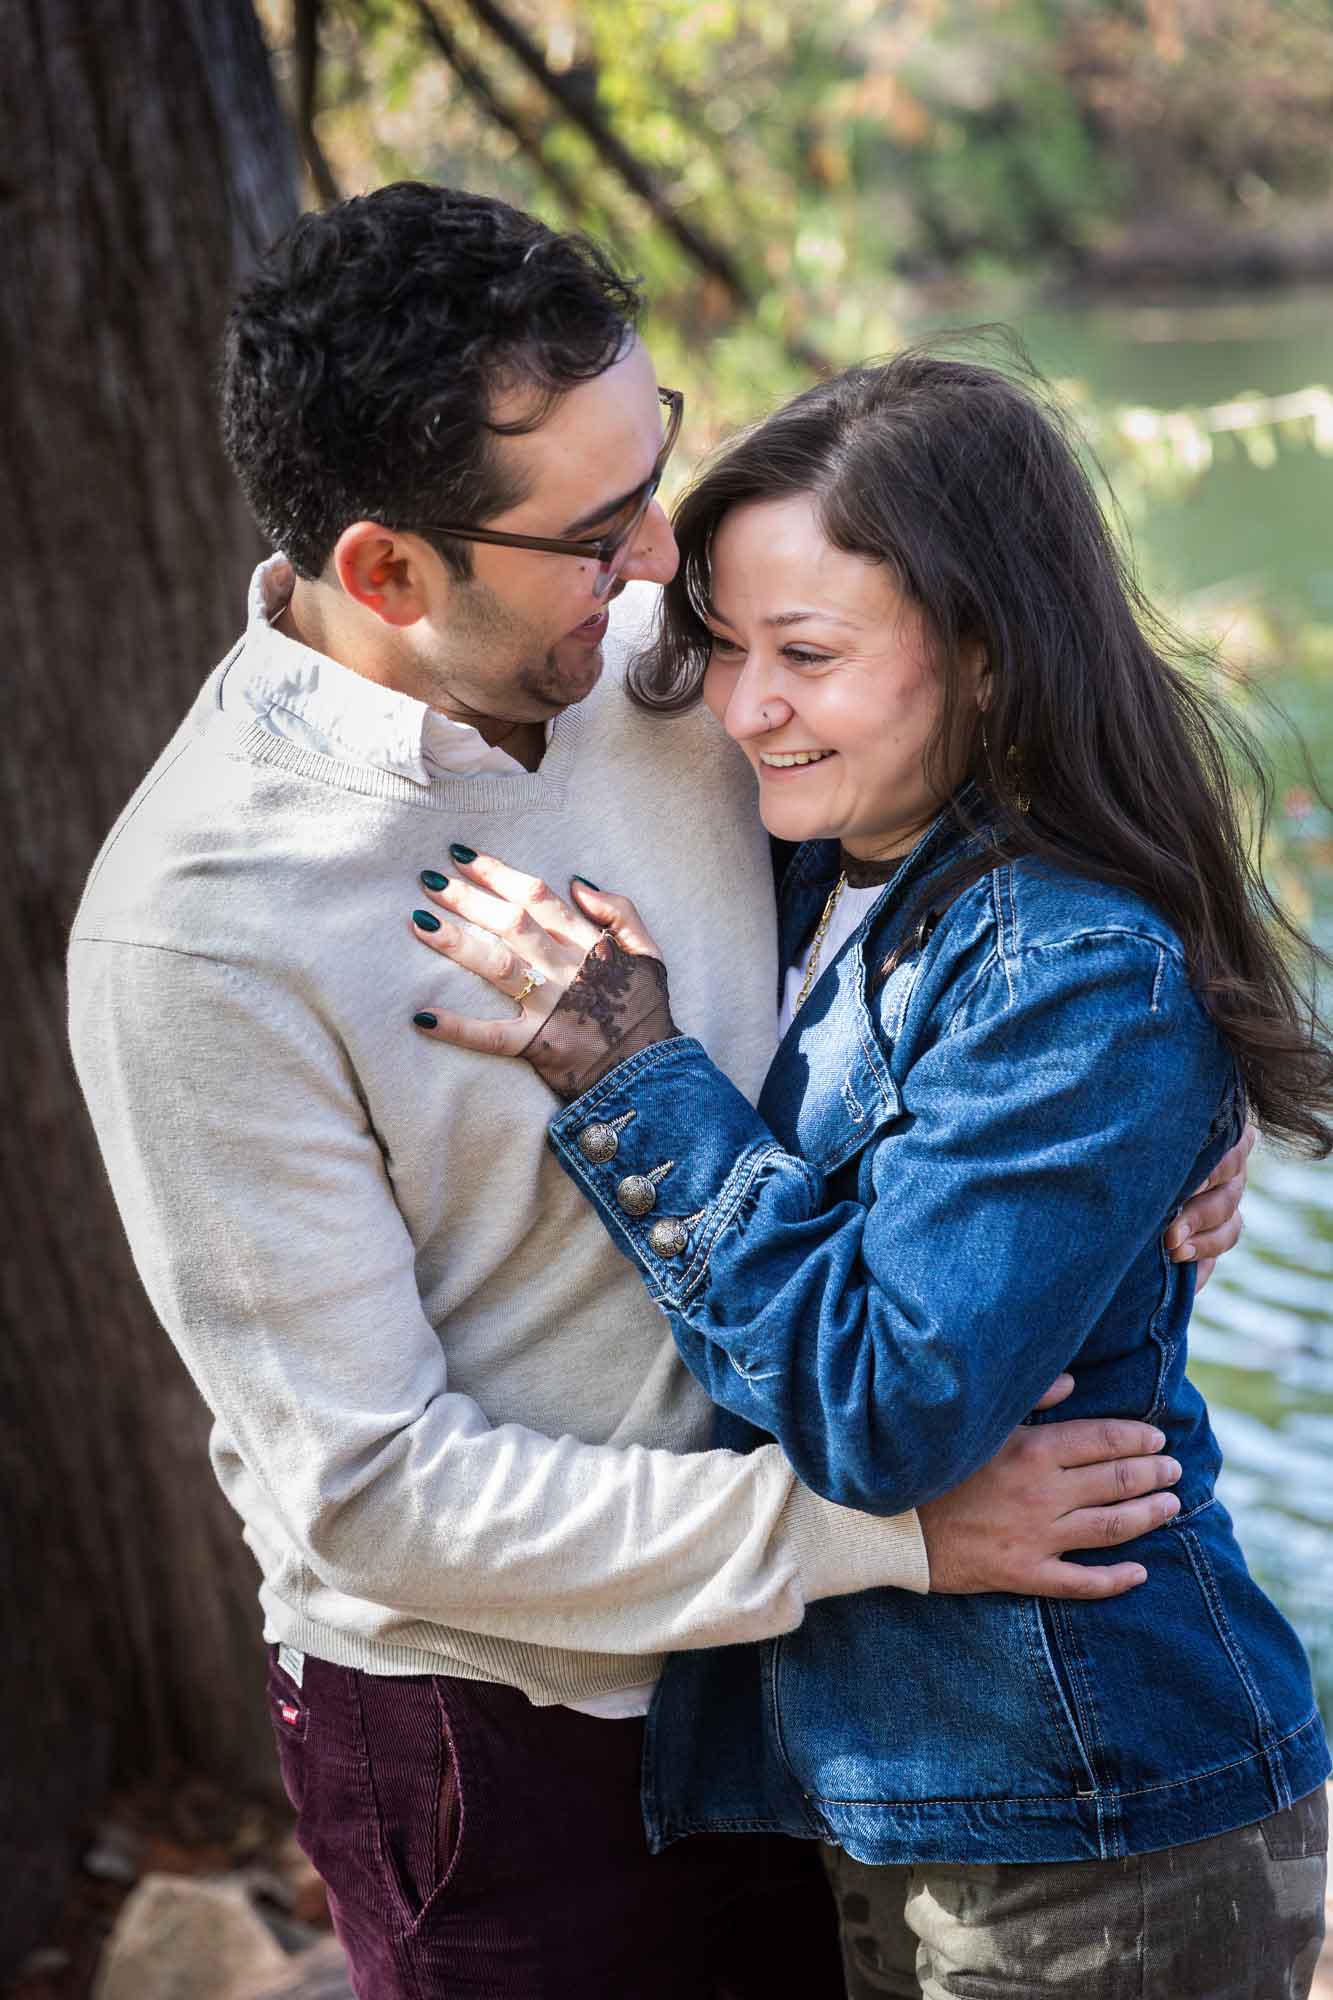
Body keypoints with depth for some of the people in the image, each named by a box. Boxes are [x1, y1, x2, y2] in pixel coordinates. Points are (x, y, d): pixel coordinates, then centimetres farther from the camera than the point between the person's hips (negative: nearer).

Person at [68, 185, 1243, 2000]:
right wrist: (887, 1524, -23)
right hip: (493, 1735, -5)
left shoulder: (653, 659, -7)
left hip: (782, 1642, 6)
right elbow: (373, 1488, -21)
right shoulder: (194, 931, -25)